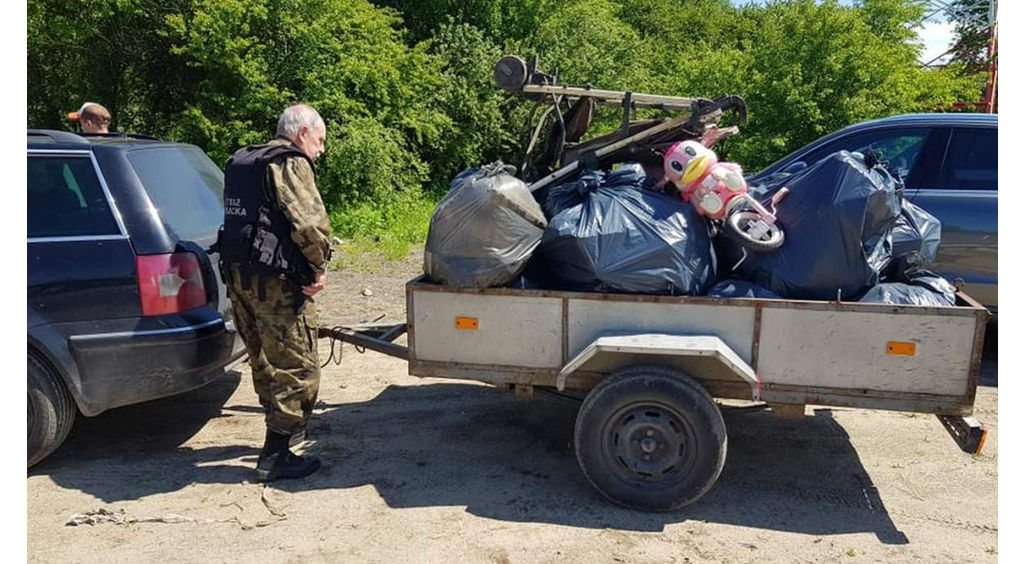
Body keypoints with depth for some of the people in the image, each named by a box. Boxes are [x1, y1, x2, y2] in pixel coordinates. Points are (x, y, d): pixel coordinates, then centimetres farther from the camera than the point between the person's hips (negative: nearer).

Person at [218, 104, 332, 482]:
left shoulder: (243, 162, 19)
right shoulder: (291, 163, -10)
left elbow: (243, 218, 19)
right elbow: (311, 222, -24)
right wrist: (319, 267, -9)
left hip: (239, 273, 10)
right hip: (275, 280, -9)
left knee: (265, 359, 23)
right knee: (297, 366, -1)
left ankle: (282, 424, 41)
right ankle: (274, 456, 2)